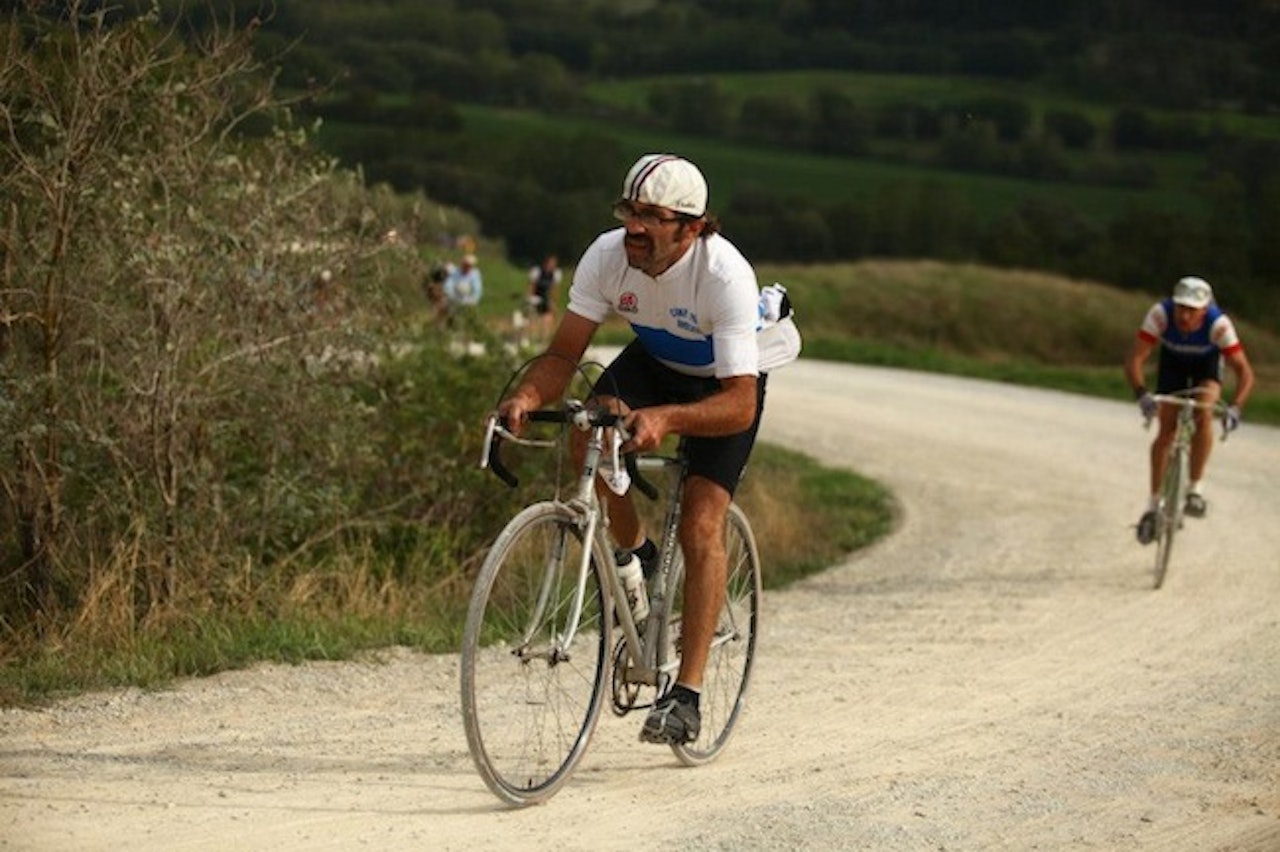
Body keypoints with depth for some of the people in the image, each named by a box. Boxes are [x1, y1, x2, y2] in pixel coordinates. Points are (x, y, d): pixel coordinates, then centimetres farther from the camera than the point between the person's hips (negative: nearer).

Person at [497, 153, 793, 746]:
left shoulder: (725, 275, -37)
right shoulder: (608, 256, -26)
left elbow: (740, 404, -41)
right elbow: (564, 352, -20)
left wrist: (666, 419, -58)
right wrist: (527, 395, -42)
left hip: (726, 382, -4)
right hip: (653, 361, 4)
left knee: (701, 526, -18)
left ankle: (686, 696, -15)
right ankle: (633, 553, 2)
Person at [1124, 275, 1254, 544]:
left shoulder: (1218, 324, -38)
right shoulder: (1161, 313, -37)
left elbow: (1244, 371, -37)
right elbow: (1134, 360, -38)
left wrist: (1235, 407, -53)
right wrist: (1141, 394, -55)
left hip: (1207, 362, -1)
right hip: (1173, 361, 1)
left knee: (1203, 414, -27)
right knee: (1166, 431, -6)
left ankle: (1195, 489, -15)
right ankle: (1153, 506, 5)